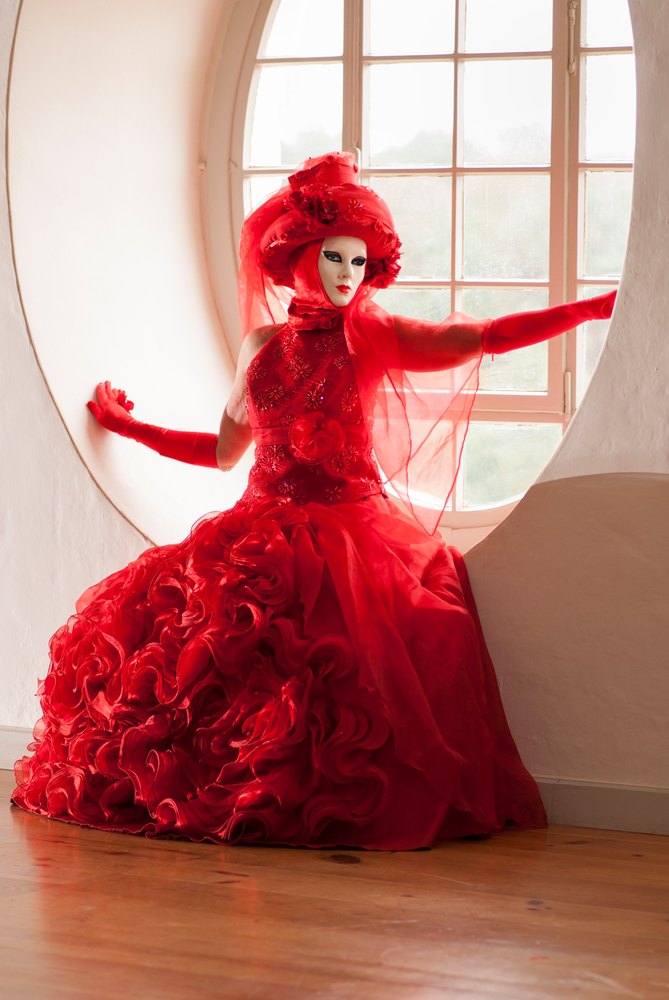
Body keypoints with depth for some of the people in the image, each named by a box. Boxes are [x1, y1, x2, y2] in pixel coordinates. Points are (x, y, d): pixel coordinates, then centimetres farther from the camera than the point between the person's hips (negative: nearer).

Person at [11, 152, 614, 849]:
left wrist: (590, 309, -11)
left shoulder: (371, 336, 7)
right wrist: (127, 426, 34)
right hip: (266, 524, 4)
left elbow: (482, 336, -3)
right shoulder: (261, 345, 17)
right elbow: (225, 449, 27)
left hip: (352, 523, -4)